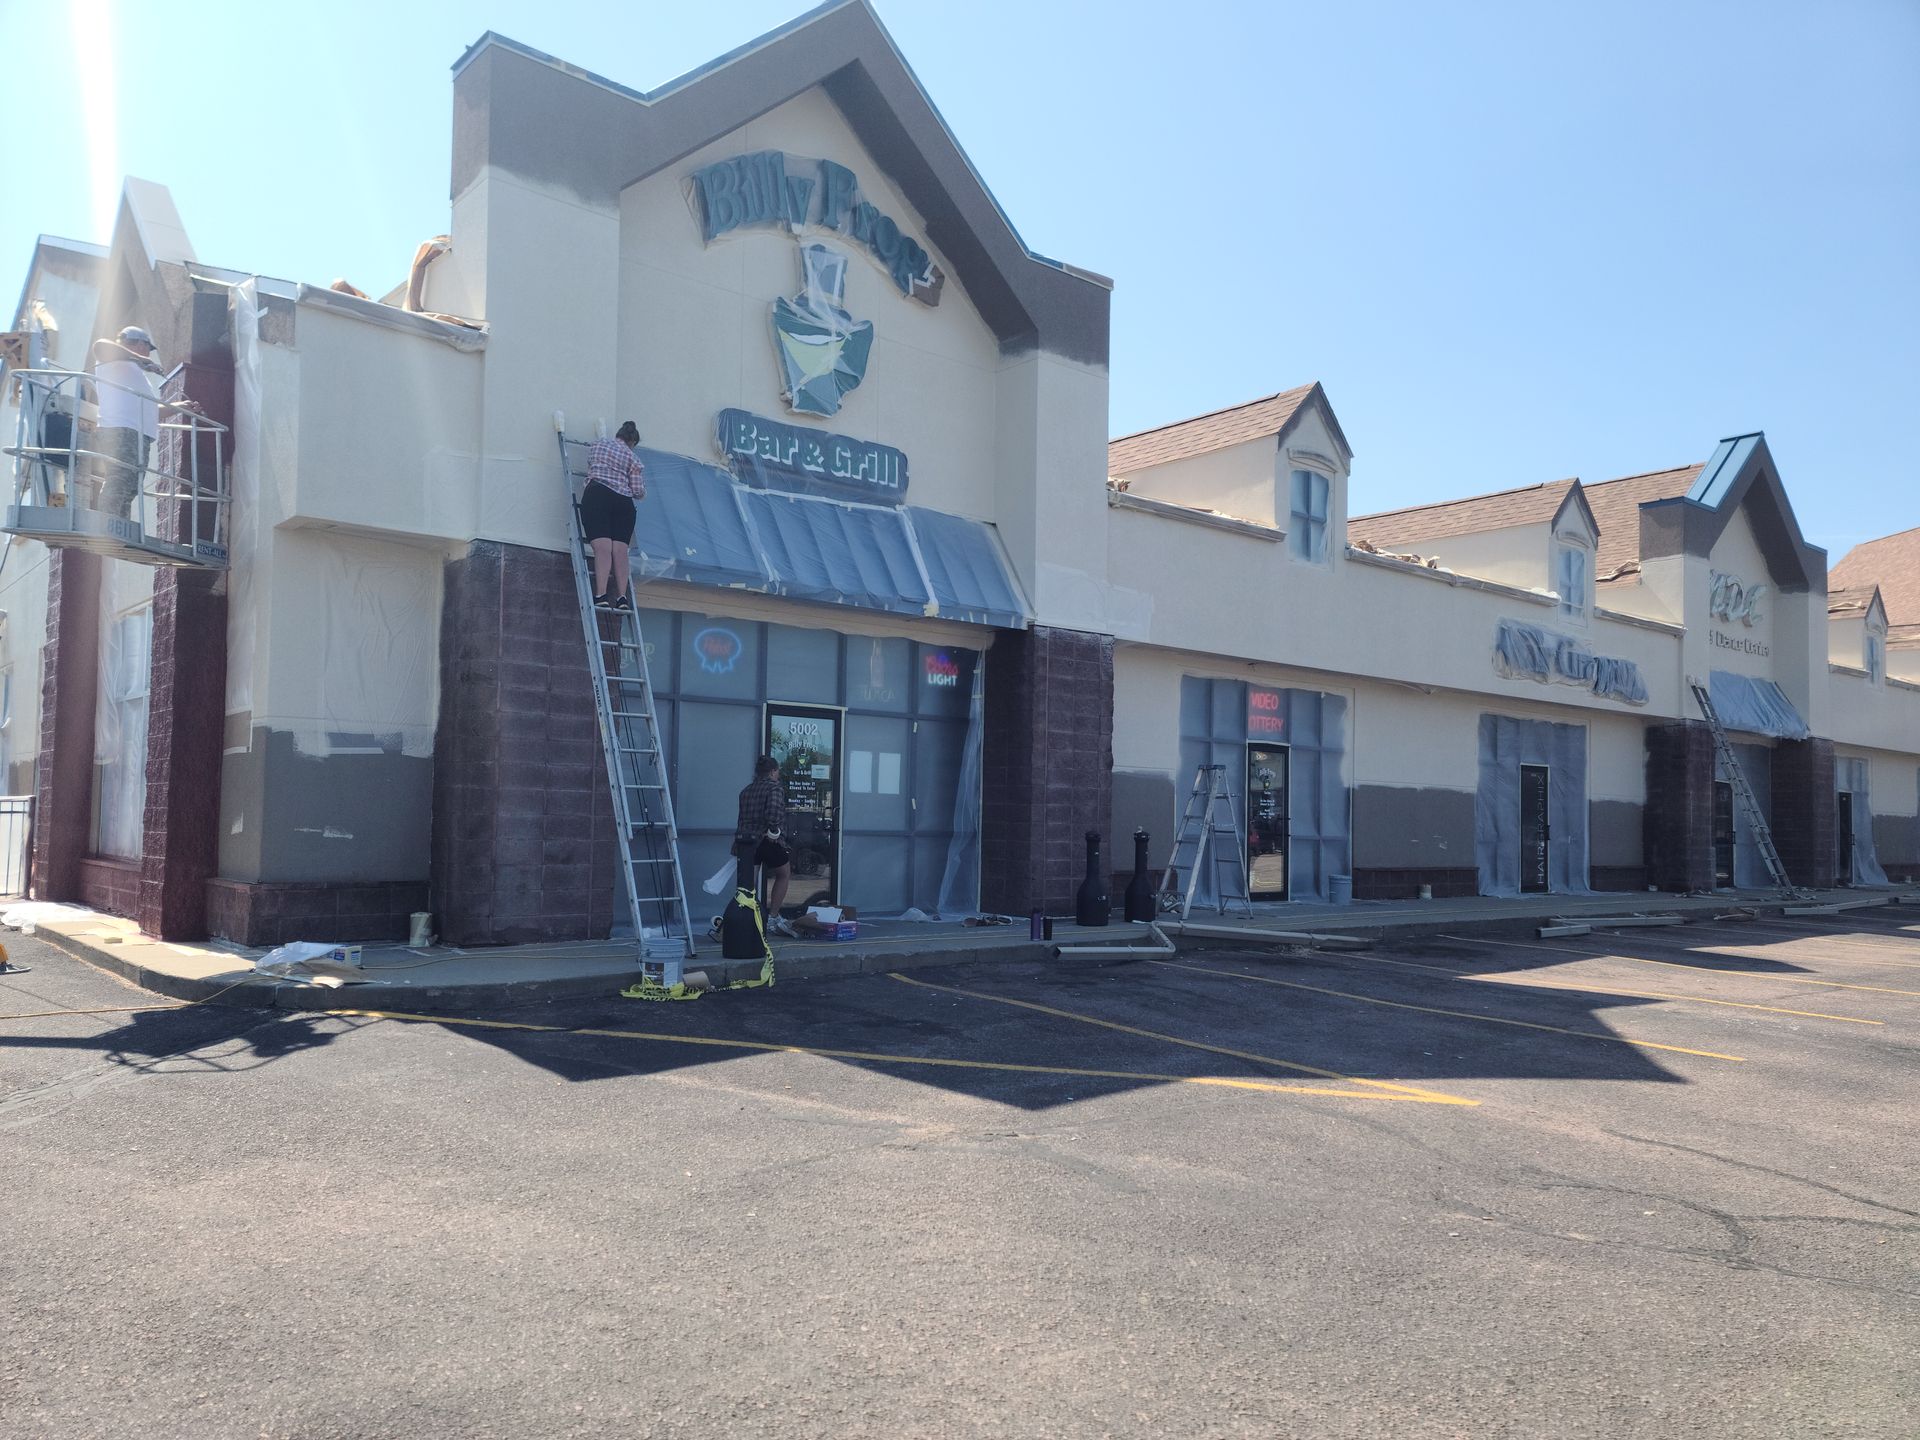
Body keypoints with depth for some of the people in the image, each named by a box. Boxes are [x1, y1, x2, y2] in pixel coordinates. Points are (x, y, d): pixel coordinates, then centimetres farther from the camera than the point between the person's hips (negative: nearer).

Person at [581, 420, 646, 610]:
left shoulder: (595, 446, 20)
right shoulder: (634, 459, 14)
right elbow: (639, 492, 6)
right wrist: (631, 489, 29)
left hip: (596, 496, -1)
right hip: (623, 502, 1)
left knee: (602, 548, -15)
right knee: (620, 551, -4)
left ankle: (601, 596, -27)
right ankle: (622, 598, -14)